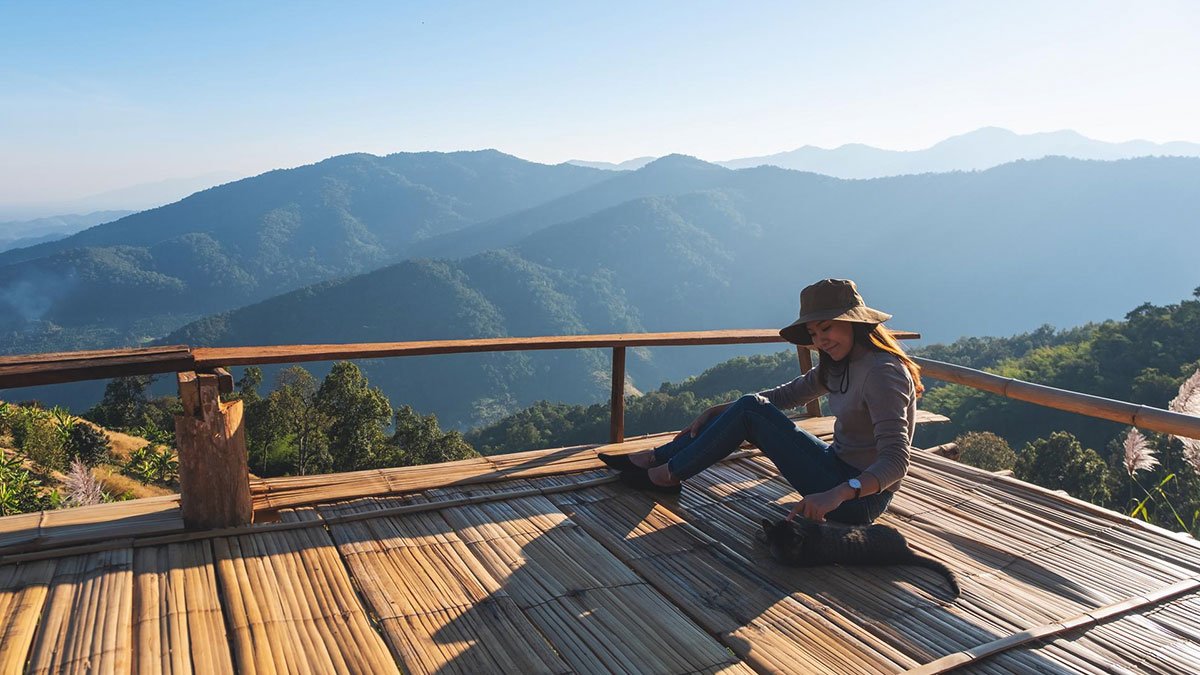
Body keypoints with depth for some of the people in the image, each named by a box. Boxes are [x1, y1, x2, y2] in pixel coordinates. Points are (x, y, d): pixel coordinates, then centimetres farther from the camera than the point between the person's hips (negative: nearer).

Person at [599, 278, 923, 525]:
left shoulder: (882, 372, -21)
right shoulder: (839, 365, 7)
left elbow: (896, 461, -30)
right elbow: (787, 394, 16)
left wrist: (838, 494, -46)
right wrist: (716, 412, 8)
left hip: (861, 498, -9)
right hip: (839, 465, 9)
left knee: (751, 413, -13)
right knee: (750, 406, 0)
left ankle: (669, 475, 2)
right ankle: (656, 458, 7)